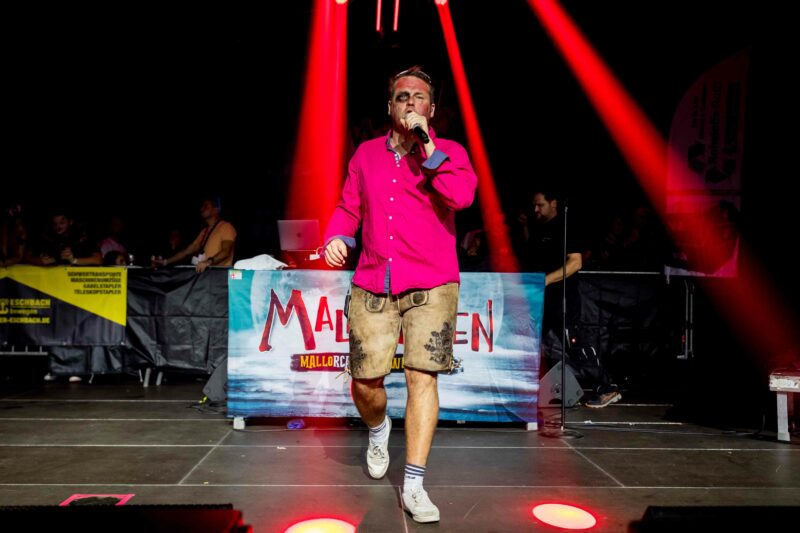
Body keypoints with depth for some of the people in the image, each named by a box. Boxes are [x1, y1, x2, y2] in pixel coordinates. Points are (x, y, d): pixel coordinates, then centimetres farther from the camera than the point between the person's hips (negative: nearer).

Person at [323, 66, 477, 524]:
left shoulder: (449, 152, 5)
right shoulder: (367, 154, 13)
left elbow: (461, 196, -15)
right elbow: (349, 208, 17)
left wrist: (426, 146, -13)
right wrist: (337, 237, -3)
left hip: (432, 285, -2)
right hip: (372, 284, 3)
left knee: (423, 377, -8)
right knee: (365, 381, 3)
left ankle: (414, 486, 3)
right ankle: (379, 430, 40)